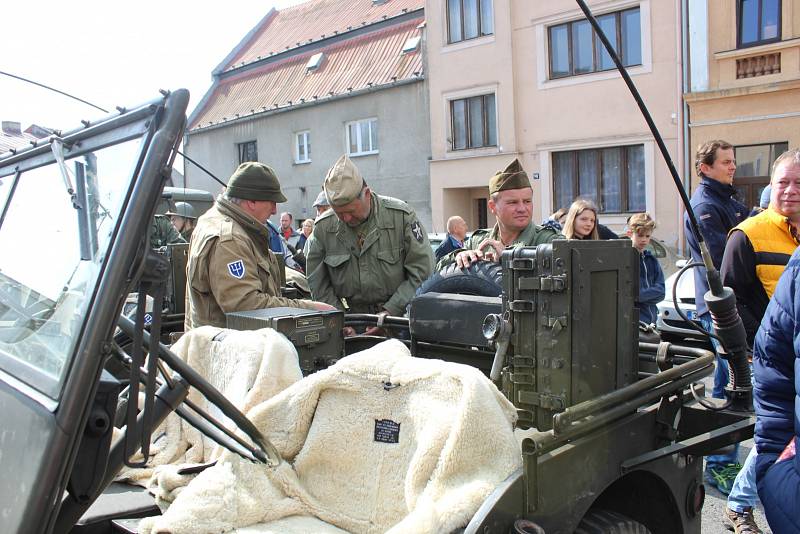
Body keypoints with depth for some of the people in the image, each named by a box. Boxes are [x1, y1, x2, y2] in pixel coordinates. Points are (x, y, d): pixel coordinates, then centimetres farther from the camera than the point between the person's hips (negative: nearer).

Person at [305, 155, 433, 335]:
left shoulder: (401, 216, -6)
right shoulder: (323, 227, 2)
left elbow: (422, 271, -5)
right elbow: (318, 284, 7)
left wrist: (391, 311, -11)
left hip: (399, 319, -2)